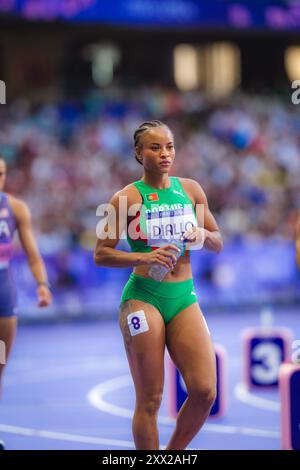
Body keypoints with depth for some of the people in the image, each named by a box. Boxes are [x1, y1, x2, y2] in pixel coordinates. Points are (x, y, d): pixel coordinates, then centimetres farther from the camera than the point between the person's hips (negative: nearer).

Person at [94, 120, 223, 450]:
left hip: (184, 298, 4)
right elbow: (101, 254, -4)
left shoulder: (190, 189, 9)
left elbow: (217, 243, 16)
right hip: (143, 298, -4)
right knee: (149, 400, -3)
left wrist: (203, 235, -7)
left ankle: (173, 454, 16)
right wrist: (145, 257, -18)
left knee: (205, 391, -6)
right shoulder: (128, 197, -4)